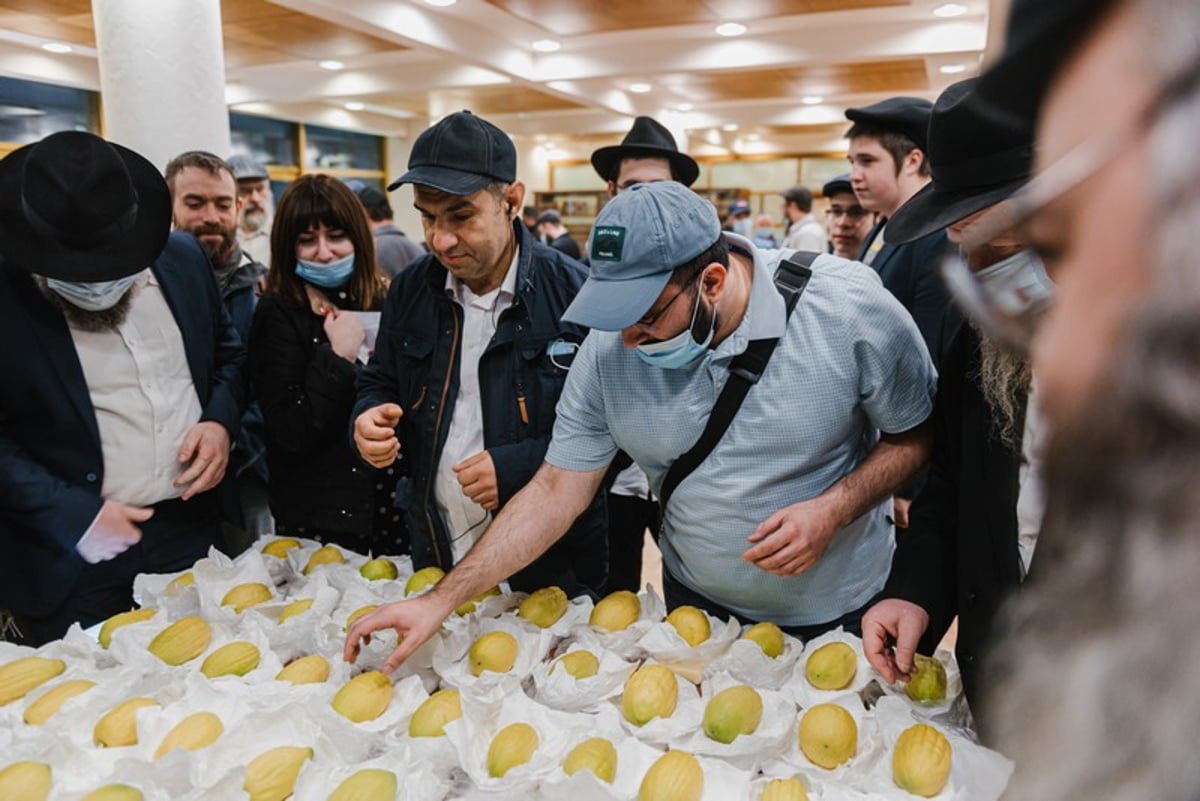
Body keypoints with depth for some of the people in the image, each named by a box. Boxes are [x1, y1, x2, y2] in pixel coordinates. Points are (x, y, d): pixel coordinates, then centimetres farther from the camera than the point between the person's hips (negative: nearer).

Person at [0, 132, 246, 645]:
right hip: (74, 561, -3)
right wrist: (75, 513, -17)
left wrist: (220, 421, -5)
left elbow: (228, 354, 12)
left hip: (194, 530, 4)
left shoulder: (183, 258, -1)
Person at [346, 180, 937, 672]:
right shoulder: (610, 348, -17)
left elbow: (917, 436, -10)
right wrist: (441, 601, -17)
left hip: (840, 612, -1)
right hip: (696, 605, 2)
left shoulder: (847, 305, -24)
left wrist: (832, 510, -27)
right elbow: (556, 490, -12)